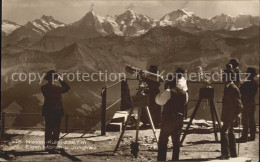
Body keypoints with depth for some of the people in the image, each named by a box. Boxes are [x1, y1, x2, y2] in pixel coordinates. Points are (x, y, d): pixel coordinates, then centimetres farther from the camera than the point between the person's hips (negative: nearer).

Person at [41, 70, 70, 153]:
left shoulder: (44, 88, -5)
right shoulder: (56, 88, -18)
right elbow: (67, 88, -5)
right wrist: (61, 79, -6)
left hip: (47, 111, 5)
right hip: (57, 111, -5)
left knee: (48, 129, 15)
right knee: (56, 130, 6)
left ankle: (47, 146, 21)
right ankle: (53, 147, 6)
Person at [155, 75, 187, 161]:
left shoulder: (168, 92, -11)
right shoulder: (183, 93, 6)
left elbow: (158, 101, -9)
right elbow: (184, 103, 14)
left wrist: (161, 93, 3)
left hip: (169, 119, -5)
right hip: (179, 119, 5)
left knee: (163, 141, 0)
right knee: (176, 141, 12)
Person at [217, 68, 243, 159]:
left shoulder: (233, 88, -16)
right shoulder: (227, 87, 12)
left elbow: (239, 105, -16)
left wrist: (235, 114, -16)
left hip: (231, 115, -10)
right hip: (227, 115, 10)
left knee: (224, 131, -14)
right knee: (230, 133, 13)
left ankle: (226, 153, -14)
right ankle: (233, 153, 21)